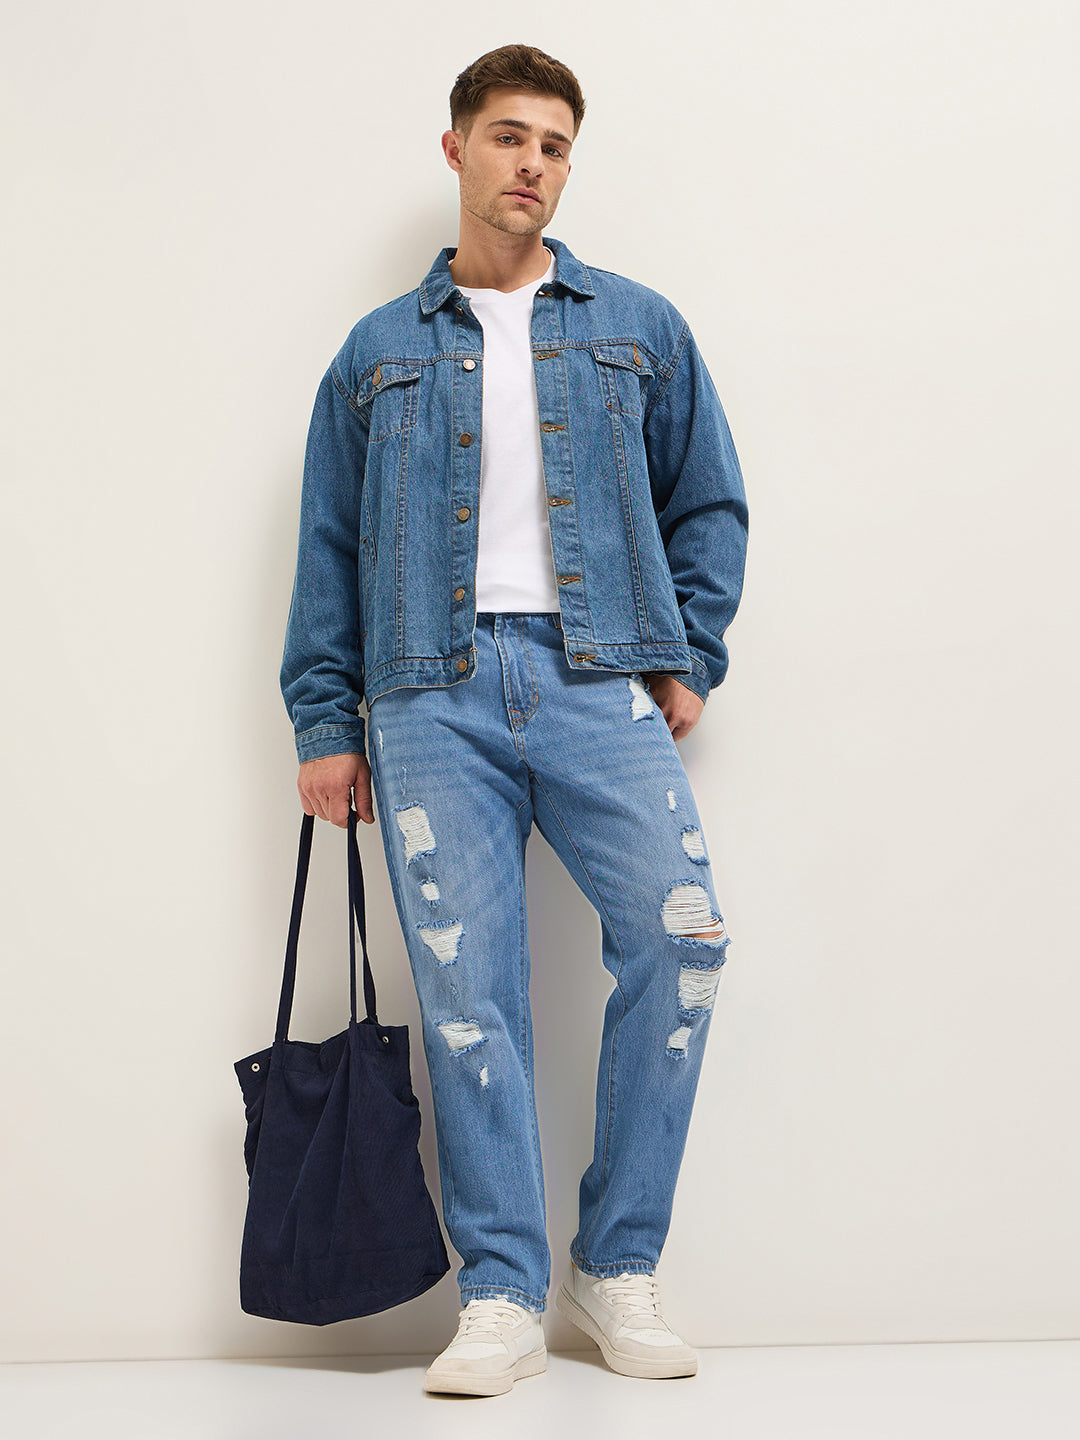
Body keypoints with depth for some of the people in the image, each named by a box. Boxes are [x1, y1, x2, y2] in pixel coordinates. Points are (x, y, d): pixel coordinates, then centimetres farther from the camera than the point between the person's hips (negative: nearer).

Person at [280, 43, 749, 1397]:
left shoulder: (638, 328, 16)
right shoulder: (379, 350, 16)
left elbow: (708, 503, 17)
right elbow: (328, 548, 15)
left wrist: (689, 658, 5)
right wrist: (324, 722, 8)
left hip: (599, 679, 0)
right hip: (433, 693, 0)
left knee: (678, 937, -16)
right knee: (466, 991, -5)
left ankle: (616, 1264, 1)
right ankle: (502, 1296, 6)